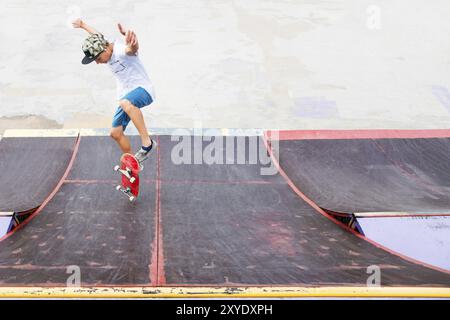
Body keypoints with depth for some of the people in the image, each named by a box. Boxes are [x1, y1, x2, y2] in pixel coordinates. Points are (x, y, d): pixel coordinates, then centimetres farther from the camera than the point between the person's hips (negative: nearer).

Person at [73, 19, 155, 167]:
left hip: (142, 89, -9)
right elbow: (96, 35, 27)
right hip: (126, 97, 10)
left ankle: (147, 142, -39)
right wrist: (83, 25, 45)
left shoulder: (121, 50, -23)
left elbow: (132, 49, -49)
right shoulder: (99, 47, 3)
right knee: (116, 133, 9)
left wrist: (132, 44, -73)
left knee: (125, 103, -42)